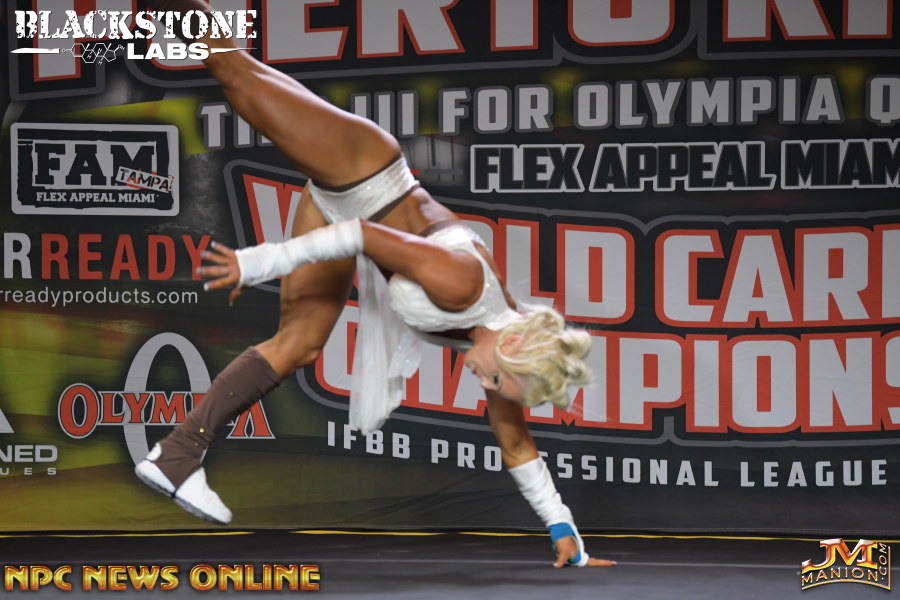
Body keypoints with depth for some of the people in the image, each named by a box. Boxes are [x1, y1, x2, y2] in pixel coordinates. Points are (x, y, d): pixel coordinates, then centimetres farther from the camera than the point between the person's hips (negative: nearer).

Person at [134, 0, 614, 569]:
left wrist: (564, 532, 2)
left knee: (297, 345, 0)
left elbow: (517, 444, 1)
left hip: (354, 198, 5)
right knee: (241, 76, -8)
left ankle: (176, 456, 2)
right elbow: (366, 237, -29)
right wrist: (260, 264, -26)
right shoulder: (461, 282, -33)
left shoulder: (508, 344, -10)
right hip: (352, 163, -5)